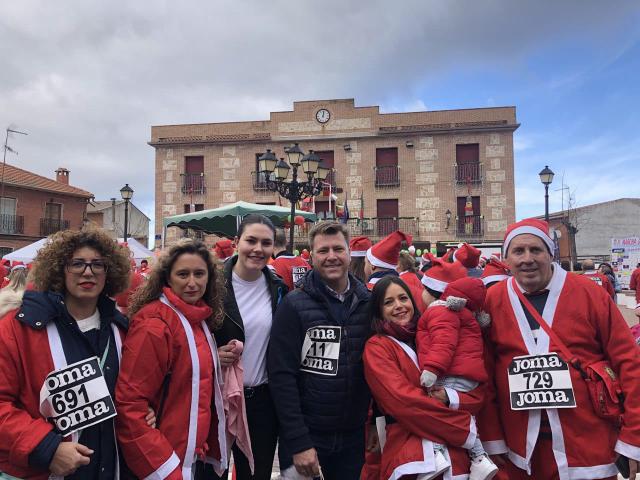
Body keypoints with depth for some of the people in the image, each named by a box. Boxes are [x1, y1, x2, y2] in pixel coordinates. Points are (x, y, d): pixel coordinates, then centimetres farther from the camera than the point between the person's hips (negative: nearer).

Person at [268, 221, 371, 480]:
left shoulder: (368, 303, -1)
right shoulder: (294, 305, -12)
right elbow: (282, 376, -14)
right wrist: (299, 442, -16)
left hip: (355, 437, 4)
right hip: (305, 437, -3)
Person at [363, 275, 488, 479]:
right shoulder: (376, 347, -4)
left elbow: (477, 395, 8)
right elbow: (403, 400, -17)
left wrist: (449, 398, -14)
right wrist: (465, 427, -12)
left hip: (456, 453, 5)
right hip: (410, 455, -5)